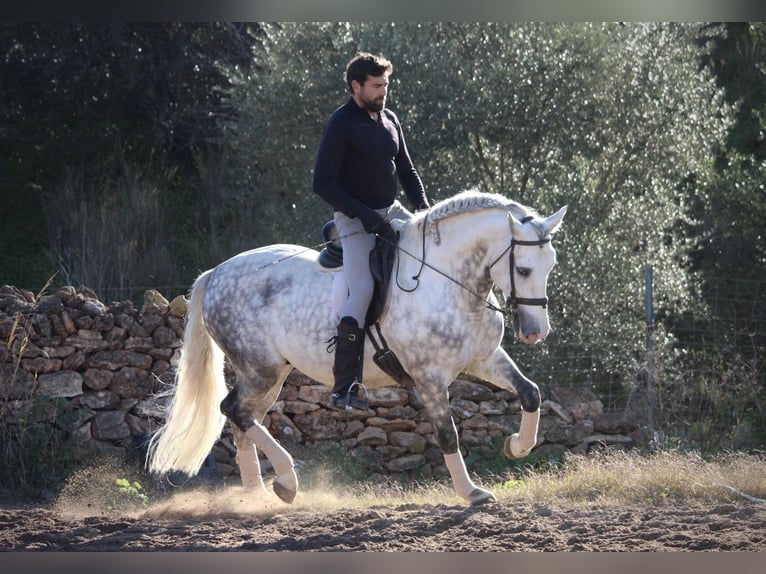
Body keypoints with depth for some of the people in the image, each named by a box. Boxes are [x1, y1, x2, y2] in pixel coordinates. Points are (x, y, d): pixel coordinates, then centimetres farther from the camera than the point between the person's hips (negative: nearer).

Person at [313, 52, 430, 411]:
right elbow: (323, 184, -16)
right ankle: (343, 388, -23)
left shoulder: (389, 121, 12)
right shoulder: (341, 124, -10)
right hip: (355, 217, -8)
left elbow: (406, 170, 22)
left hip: (390, 210, 8)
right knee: (363, 290, -20)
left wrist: (423, 206, 4)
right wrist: (364, 216, -22)